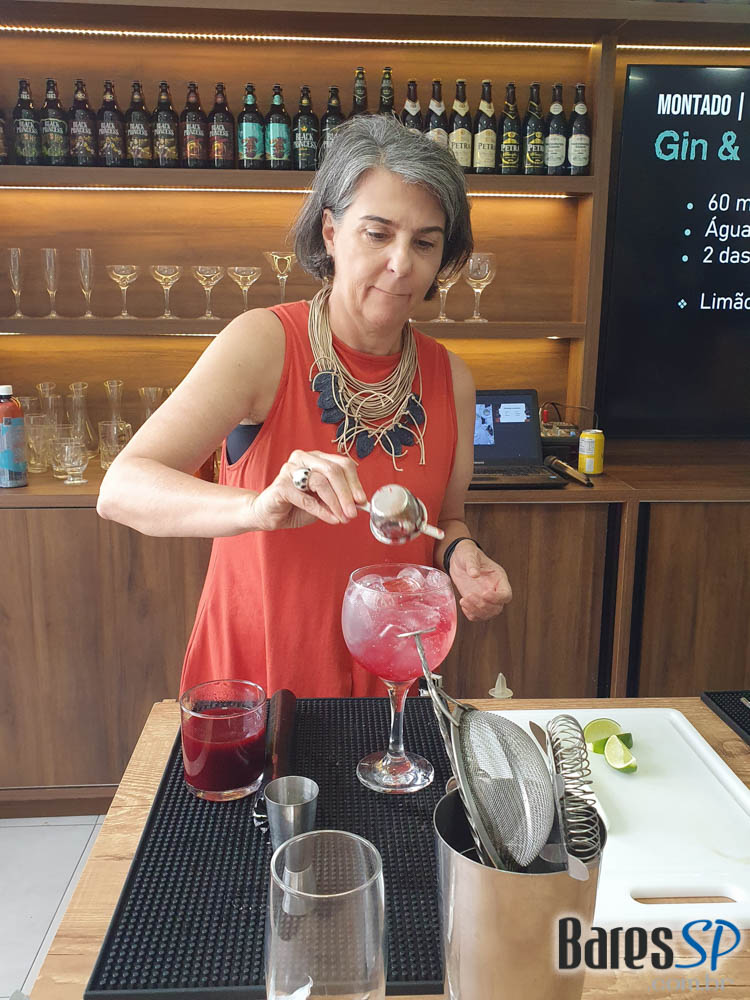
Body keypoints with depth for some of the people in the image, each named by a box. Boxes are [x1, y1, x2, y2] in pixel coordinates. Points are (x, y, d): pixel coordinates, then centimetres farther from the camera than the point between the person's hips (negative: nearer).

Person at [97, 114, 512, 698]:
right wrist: (260, 507, -42)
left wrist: (462, 558, -13)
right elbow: (120, 489, -26)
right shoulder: (264, 343, -17)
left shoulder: (451, 379, -5)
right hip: (251, 675, -2)